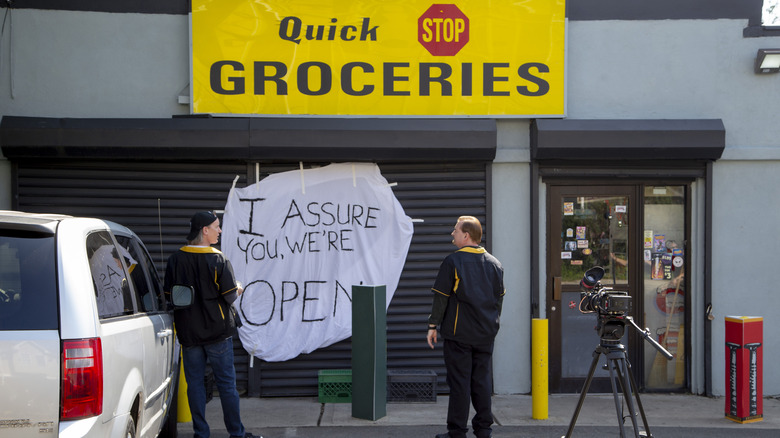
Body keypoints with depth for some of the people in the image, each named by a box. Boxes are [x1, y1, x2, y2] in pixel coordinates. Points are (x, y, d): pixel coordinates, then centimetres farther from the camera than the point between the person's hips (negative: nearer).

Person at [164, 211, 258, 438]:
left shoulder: (175, 260, -1)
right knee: (226, 383, 6)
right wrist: (237, 290, 9)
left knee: (195, 383, 9)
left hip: (188, 332, 3)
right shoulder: (218, 260, -12)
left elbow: (168, 296, 4)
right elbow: (230, 296, -13)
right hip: (217, 331, -3)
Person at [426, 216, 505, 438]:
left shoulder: (453, 261, -10)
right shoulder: (494, 263, 8)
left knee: (459, 380, -1)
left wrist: (433, 325, -3)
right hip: (486, 333, 5)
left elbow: (441, 297, -10)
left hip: (459, 332, -5)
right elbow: (499, 298, 15)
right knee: (482, 378, 11)